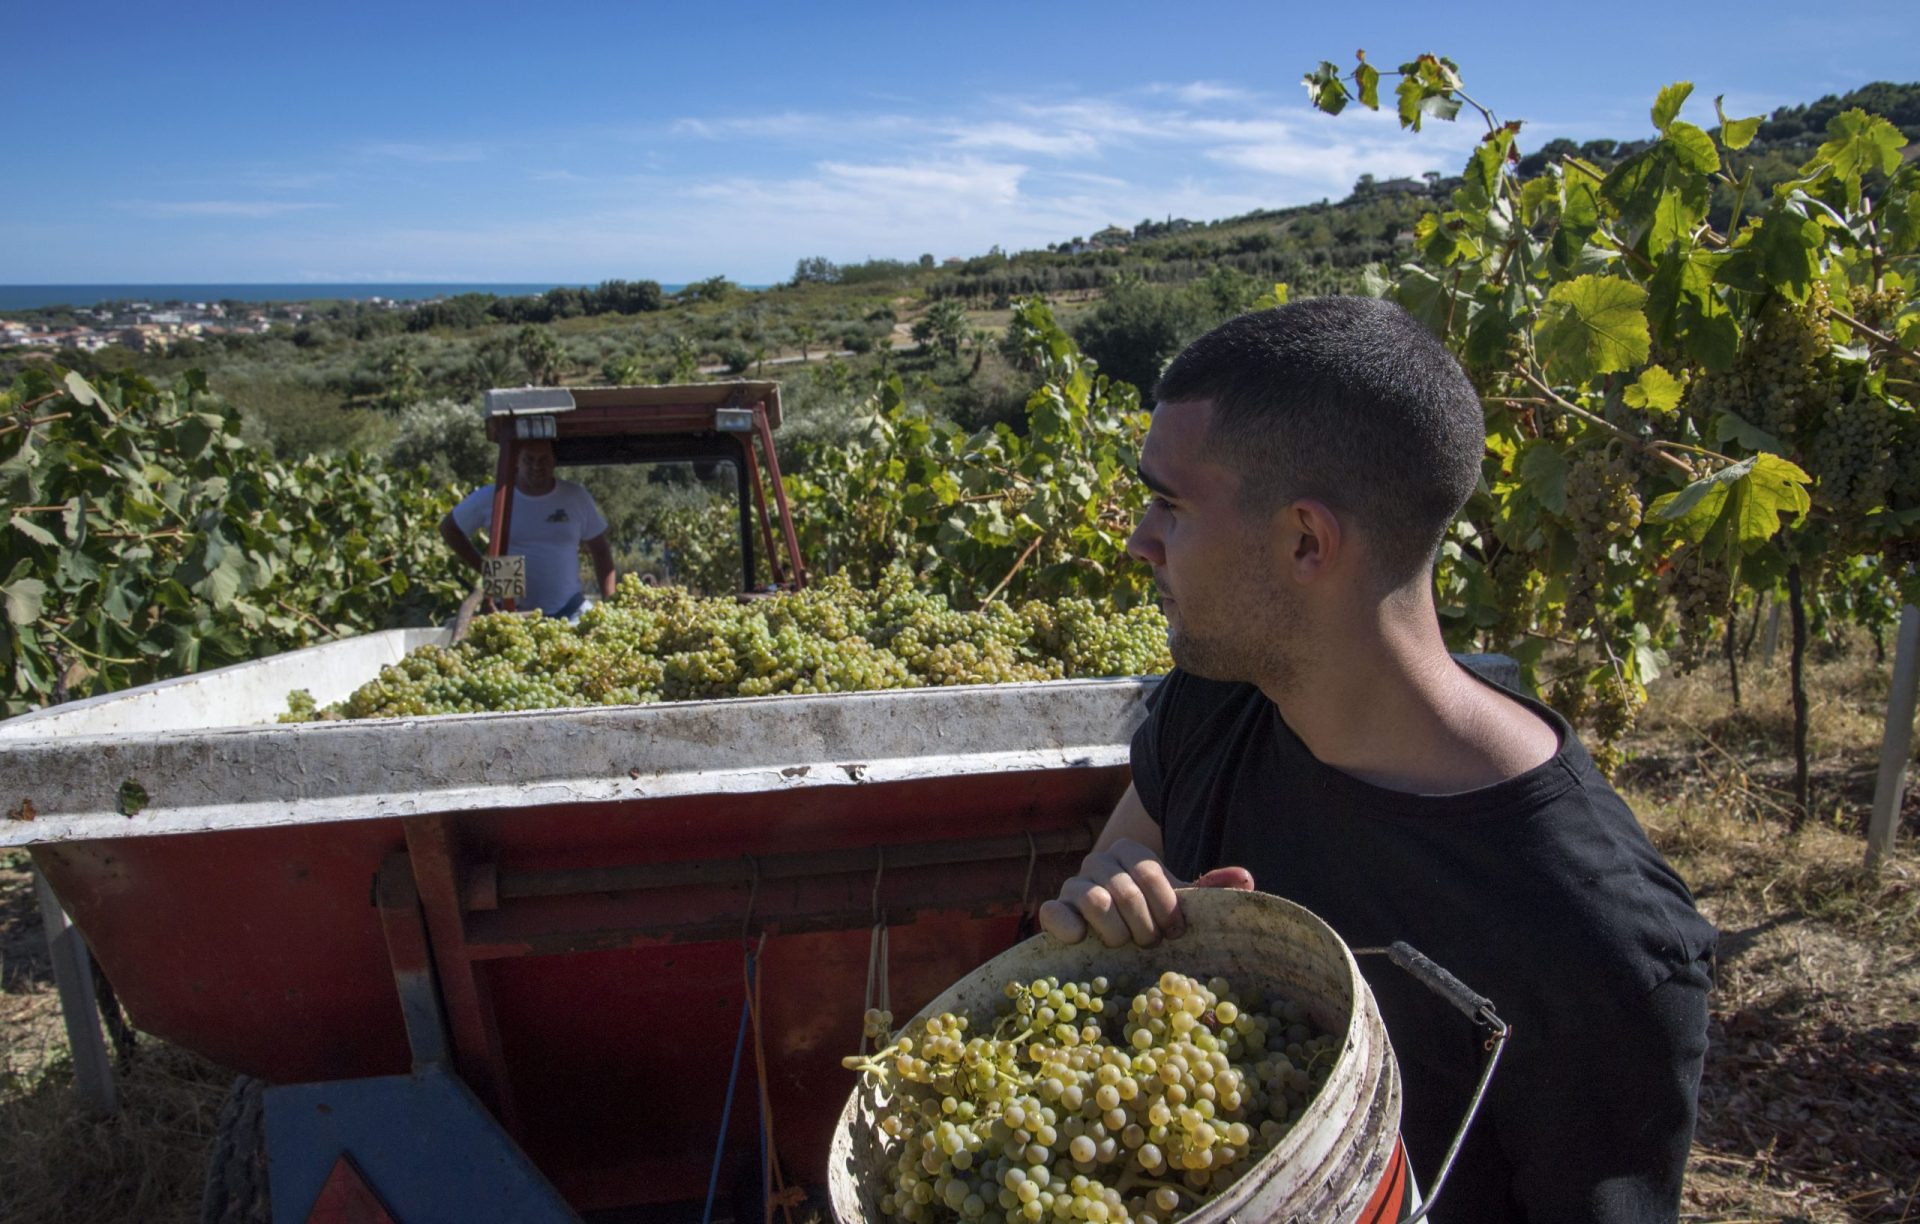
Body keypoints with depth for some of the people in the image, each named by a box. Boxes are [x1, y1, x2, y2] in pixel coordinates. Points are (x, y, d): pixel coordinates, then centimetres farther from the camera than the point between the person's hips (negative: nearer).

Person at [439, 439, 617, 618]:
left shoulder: (577, 497, 3)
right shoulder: (490, 498, 0)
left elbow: (600, 551, 9)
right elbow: (449, 528, 13)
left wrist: (609, 603, 0)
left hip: (569, 610, 1)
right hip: (510, 611, -1)